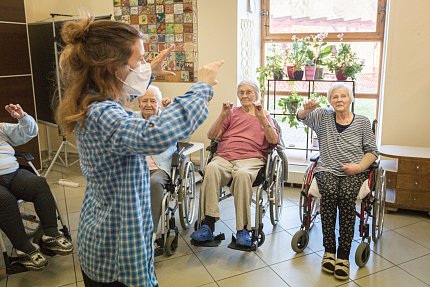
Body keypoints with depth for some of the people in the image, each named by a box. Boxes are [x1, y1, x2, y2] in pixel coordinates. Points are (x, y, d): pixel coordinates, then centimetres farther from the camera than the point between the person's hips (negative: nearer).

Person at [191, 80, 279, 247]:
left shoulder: (264, 116, 22)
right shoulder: (232, 113, 27)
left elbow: (274, 140, 6)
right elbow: (211, 136, 17)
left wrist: (262, 118, -5)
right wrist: (223, 115, 5)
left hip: (250, 158, -2)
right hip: (224, 157, 2)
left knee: (242, 174, -38)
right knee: (211, 169, -34)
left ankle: (243, 230, -31)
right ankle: (208, 224, -34)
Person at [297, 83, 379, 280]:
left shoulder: (362, 122, 10)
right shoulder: (323, 116, 11)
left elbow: (372, 151, 11)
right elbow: (302, 117, -5)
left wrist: (359, 166, -8)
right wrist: (307, 109, -29)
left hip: (354, 172, 0)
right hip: (327, 170, 0)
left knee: (346, 195, -31)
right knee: (329, 192, -32)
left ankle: (343, 255, -22)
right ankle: (329, 250, -19)